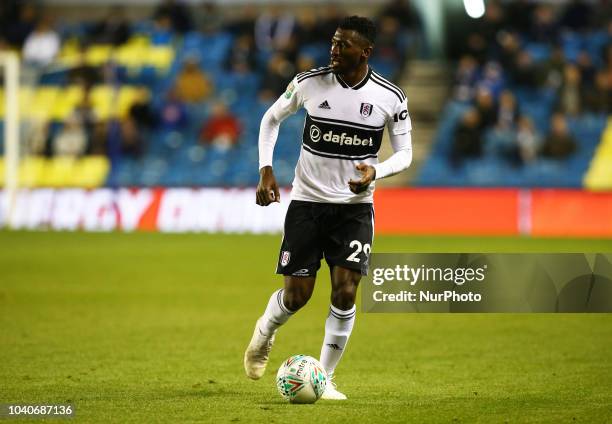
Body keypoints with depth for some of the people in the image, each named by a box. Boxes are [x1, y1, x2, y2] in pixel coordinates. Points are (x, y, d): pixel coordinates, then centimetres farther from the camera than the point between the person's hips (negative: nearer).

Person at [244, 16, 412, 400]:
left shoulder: (390, 98, -8)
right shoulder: (309, 83, -8)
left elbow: (405, 152, 3)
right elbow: (271, 119, 9)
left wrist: (375, 172, -19)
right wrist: (266, 171, -3)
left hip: (355, 206, 0)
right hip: (307, 203, 0)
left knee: (345, 294, -12)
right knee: (296, 296, -2)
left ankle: (325, 378, 5)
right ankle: (265, 333, 33)